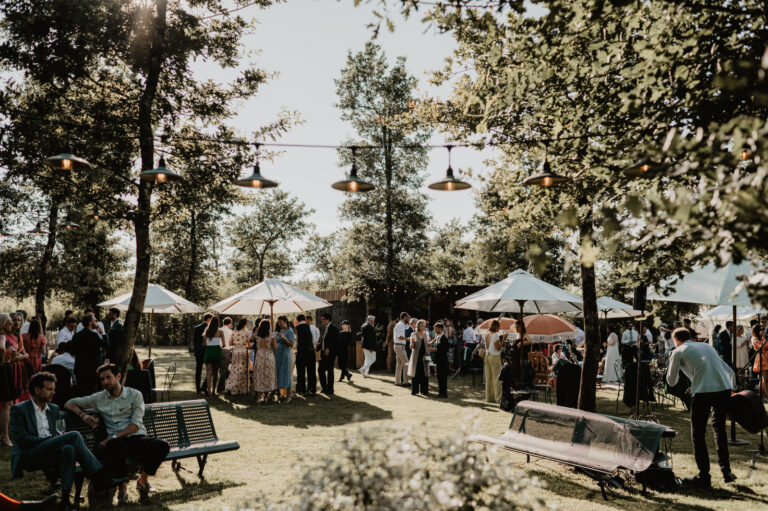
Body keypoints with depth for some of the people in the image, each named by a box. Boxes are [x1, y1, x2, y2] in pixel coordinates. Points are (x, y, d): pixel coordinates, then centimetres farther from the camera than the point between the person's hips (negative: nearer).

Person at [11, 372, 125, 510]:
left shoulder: (54, 409, 21)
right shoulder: (19, 410, 2)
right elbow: (22, 440, -8)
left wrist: (60, 435, -2)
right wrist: (51, 438, -13)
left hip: (50, 455, 6)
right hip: (28, 456, -6)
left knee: (68, 449, -32)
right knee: (74, 435, -27)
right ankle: (100, 478, -30)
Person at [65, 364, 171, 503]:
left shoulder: (134, 395, 7)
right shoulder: (99, 398, 16)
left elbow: (136, 425, -3)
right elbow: (69, 404, 20)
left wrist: (112, 437, -16)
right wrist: (83, 415, -2)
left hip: (137, 437, 0)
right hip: (117, 441, 0)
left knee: (162, 445, -31)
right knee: (114, 445, -40)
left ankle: (143, 479, -3)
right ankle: (123, 485, -17)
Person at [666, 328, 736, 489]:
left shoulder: (678, 352, 10)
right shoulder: (707, 346, 25)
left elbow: (671, 382, 15)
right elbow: (729, 371, 24)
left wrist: (674, 364, 31)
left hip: (703, 392, -5)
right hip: (724, 389, 5)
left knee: (698, 434, 8)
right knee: (719, 428, 24)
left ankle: (704, 477, 9)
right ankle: (726, 471, 27)